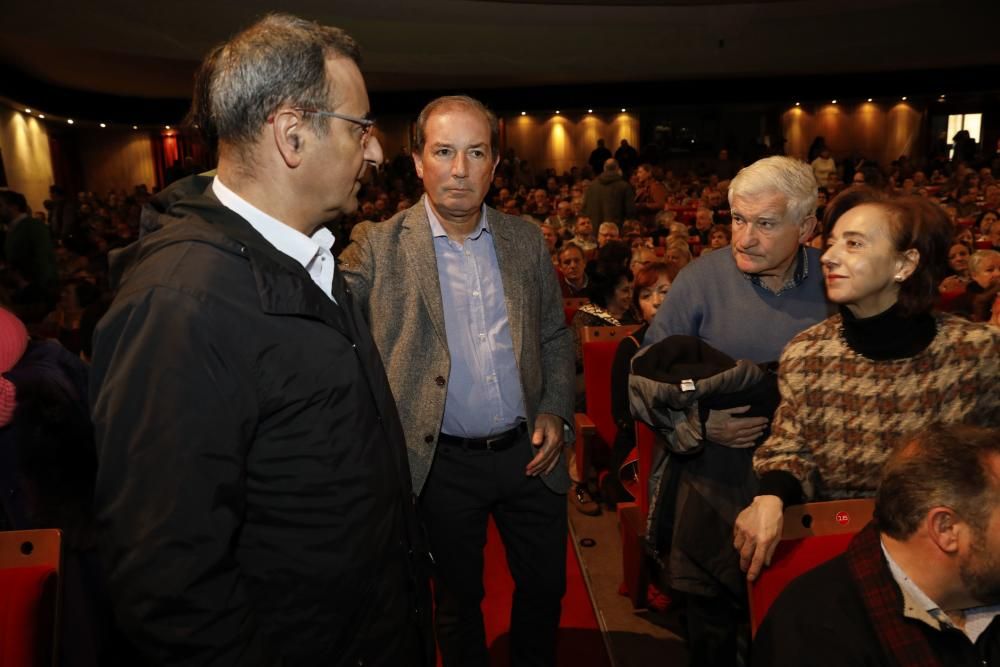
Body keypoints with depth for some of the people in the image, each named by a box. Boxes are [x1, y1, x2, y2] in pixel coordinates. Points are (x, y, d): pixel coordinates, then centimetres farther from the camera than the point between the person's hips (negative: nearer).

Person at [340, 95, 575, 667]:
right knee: (459, 598, 18)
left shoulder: (527, 240, 2)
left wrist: (556, 411, -1)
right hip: (445, 463, -3)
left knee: (546, 587, 21)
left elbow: (556, 335, 9)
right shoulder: (381, 245, -7)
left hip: (529, 451, 3)